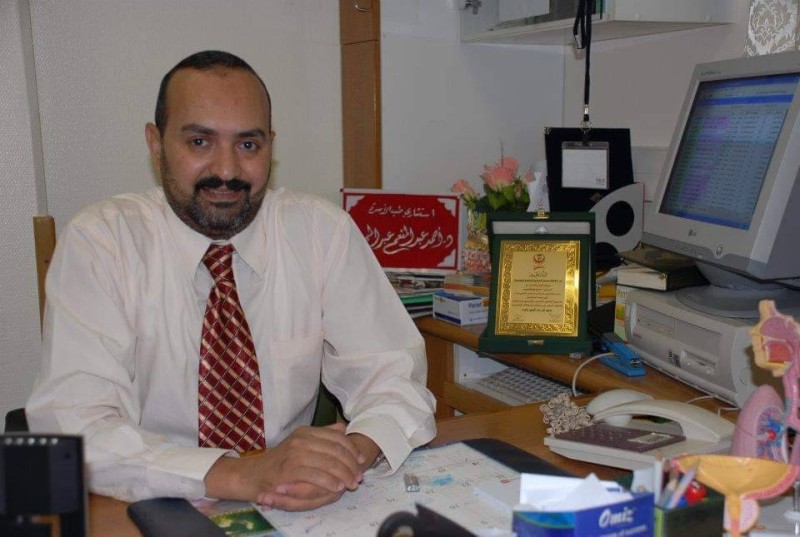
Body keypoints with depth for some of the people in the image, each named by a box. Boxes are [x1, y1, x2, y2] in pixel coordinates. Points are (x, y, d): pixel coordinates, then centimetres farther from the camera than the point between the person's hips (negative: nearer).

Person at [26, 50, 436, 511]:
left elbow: (395, 374, -4)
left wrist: (356, 451, -25)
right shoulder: (96, 243, -8)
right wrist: (240, 475, -30)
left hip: (298, 516, 3)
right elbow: (69, 425, -17)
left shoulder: (324, 231, -3)